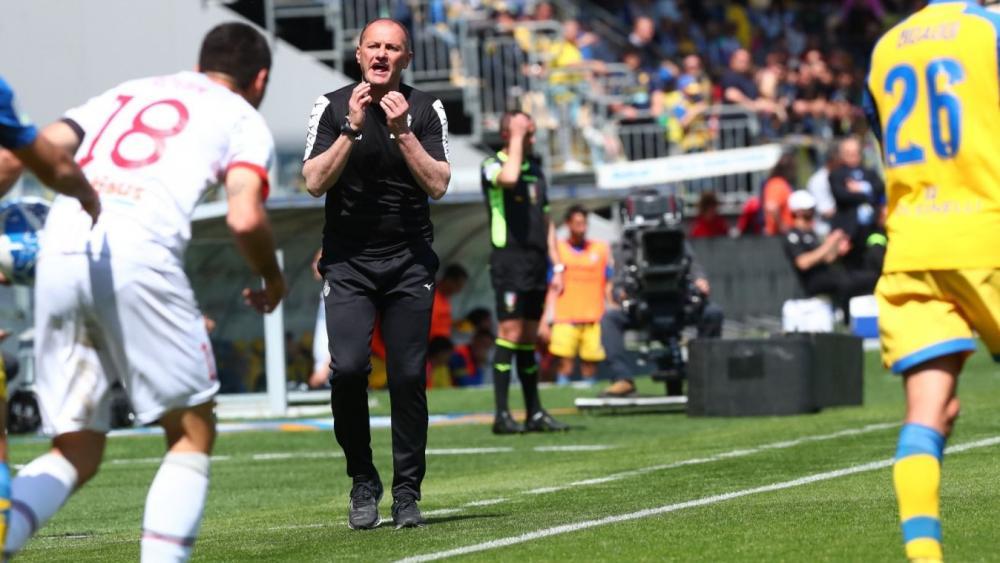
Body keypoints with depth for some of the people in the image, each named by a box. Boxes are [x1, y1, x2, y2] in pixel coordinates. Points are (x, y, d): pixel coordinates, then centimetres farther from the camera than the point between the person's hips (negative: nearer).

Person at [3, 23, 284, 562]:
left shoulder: (125, 94, 30)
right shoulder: (243, 120, 17)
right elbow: (244, 218, 0)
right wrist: (272, 279, 18)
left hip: (57, 255, 5)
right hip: (136, 256, -5)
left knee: (76, 452, 12)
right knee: (192, 433, 10)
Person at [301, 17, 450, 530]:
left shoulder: (426, 110, 3)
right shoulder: (332, 107, 1)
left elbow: (438, 185, -6)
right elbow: (314, 182, -8)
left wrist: (402, 132, -15)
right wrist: (352, 130, -16)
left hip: (410, 262, 1)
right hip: (349, 262, -1)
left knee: (408, 377, -3)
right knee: (347, 368, -16)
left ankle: (407, 492, 8)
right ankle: (363, 482, 2)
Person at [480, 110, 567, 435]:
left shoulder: (535, 169, 18)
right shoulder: (492, 165, -4)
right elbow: (508, 178, -30)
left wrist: (556, 265, 14)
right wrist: (516, 137, -17)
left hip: (536, 262, 7)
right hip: (509, 259, -7)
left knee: (529, 338, 9)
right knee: (510, 332, -12)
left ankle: (535, 413, 10)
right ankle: (502, 414, -12)